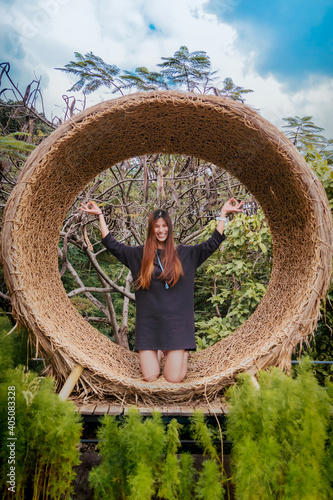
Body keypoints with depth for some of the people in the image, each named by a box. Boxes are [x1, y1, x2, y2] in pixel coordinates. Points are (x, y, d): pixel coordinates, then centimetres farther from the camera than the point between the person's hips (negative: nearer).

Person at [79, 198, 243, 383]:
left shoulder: (184, 254, 6)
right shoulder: (140, 254, 6)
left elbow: (212, 244, 4)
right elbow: (112, 244, 6)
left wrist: (223, 214, 1)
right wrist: (100, 215, 4)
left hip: (175, 323, -1)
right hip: (148, 324, 1)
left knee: (174, 379, -4)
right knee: (150, 378, -1)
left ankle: (183, 352, 28)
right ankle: (159, 352, 31)